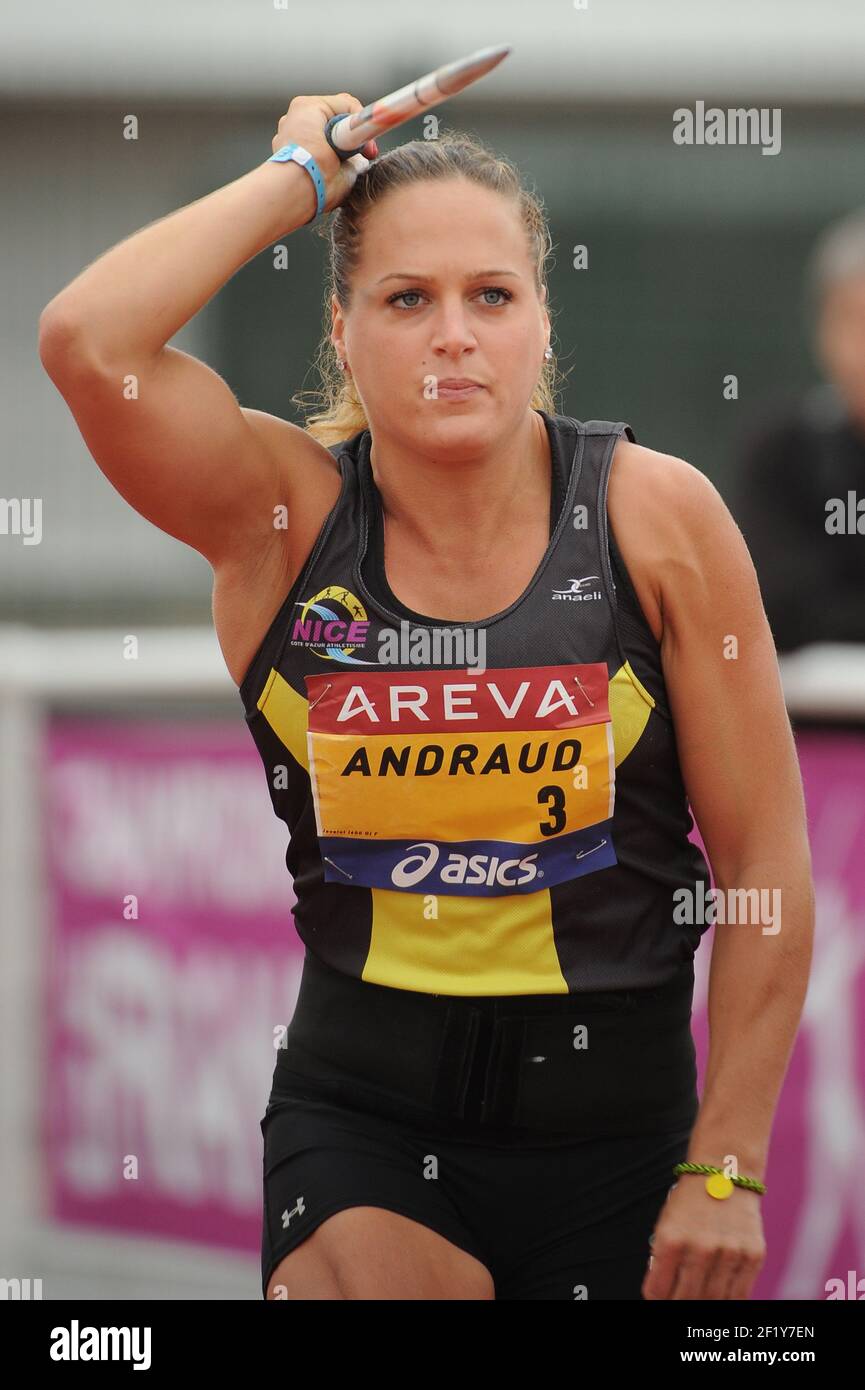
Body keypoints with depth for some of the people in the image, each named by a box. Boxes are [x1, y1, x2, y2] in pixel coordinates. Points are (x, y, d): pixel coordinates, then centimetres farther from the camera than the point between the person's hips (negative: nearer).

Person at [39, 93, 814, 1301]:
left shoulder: (655, 514, -5)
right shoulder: (285, 511, -3)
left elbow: (764, 862, -2)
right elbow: (86, 341, -22)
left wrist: (727, 1171, -5)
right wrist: (299, 176, -10)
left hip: (614, 1126, 1)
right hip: (360, 1105, -1)